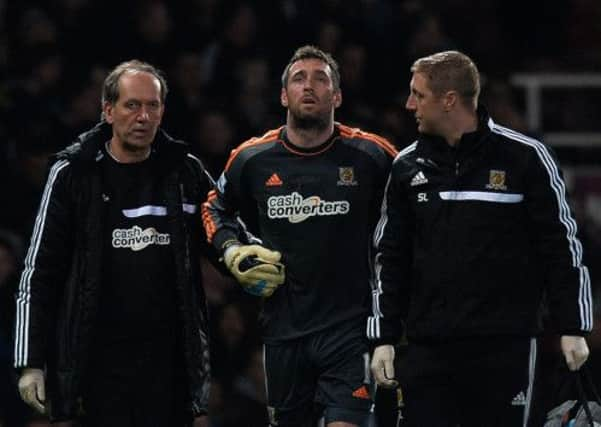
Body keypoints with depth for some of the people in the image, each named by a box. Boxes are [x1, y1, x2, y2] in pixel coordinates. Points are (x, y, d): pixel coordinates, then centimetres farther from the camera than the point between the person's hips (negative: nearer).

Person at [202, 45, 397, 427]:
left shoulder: (371, 156, -4)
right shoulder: (253, 160, 3)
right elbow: (216, 209, 22)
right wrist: (234, 252, 6)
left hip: (349, 325, -3)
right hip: (284, 327, 3)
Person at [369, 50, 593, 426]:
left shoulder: (525, 157, -3)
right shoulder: (408, 166, 10)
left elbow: (562, 244, 0)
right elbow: (390, 257, 14)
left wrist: (572, 329, -3)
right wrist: (384, 338, 8)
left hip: (505, 348, -4)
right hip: (428, 349, 4)